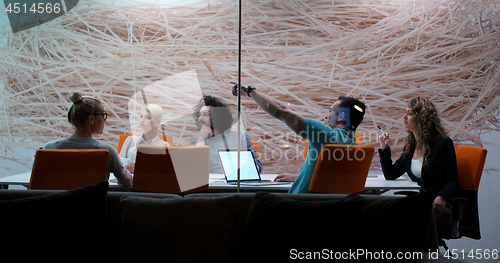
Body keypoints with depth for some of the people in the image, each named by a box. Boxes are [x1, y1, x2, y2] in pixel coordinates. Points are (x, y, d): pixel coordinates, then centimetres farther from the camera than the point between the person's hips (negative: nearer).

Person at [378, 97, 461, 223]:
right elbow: (391, 175, 18)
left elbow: (452, 181, -11)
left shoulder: (443, 143, -6)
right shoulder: (410, 146, 14)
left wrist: (441, 197, -32)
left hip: (443, 205, -6)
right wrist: (384, 148, 8)